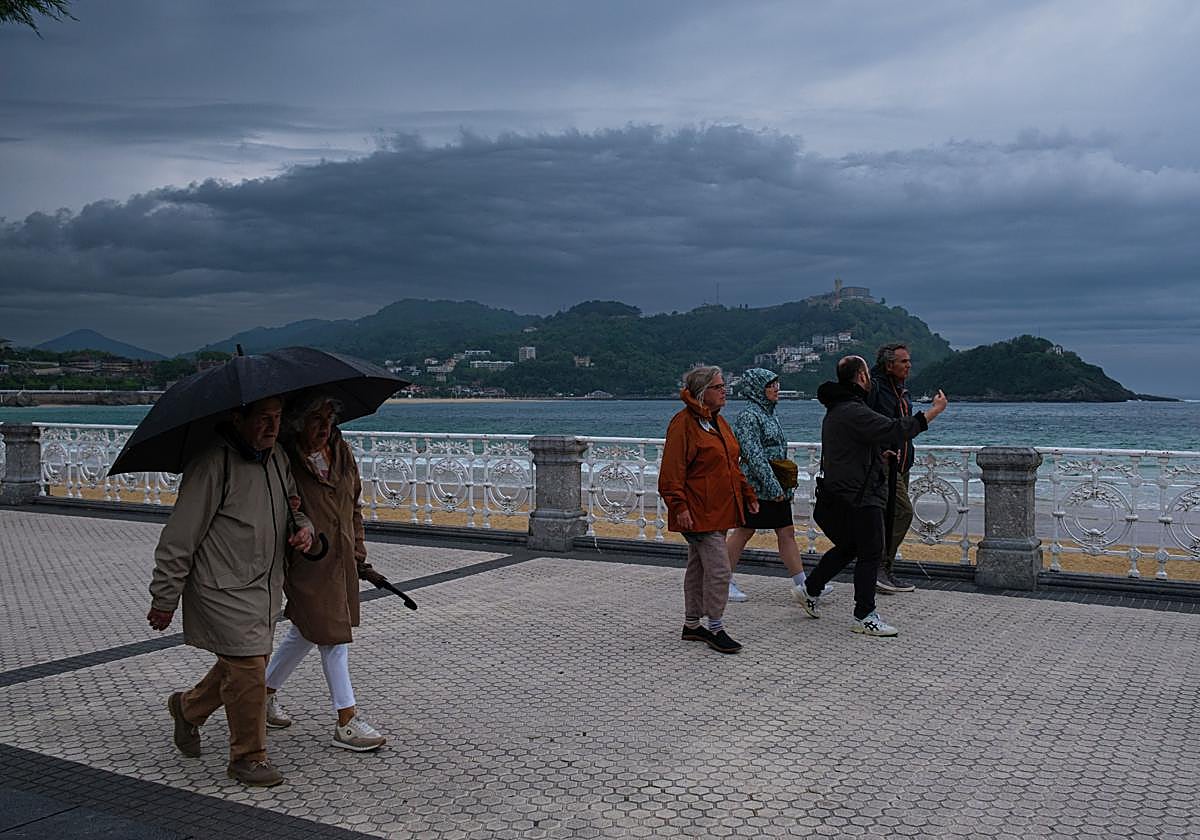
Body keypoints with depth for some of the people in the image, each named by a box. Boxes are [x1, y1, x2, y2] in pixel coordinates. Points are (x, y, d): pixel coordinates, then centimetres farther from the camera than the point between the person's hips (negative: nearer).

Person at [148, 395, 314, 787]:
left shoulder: (277, 457, 8)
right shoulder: (212, 464, -17)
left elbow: (293, 504, 24)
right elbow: (179, 538, -15)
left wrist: (303, 526, 0)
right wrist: (164, 600, -12)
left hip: (265, 588, 8)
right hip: (223, 589, -8)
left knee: (239, 665, 16)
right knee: (247, 668, -8)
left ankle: (187, 707, 43)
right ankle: (248, 757, 10)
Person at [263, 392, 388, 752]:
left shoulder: (341, 451, 3)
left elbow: (354, 506, 12)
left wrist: (359, 556, 10)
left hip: (340, 562, 7)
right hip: (306, 566, -7)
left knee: (304, 632, 20)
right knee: (332, 638, -1)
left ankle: (266, 693, 41)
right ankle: (347, 722, 9)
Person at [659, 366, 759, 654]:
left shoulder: (717, 421, 15)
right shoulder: (683, 423, -14)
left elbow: (731, 465, 24)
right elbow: (672, 471, -18)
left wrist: (747, 494, 20)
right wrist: (679, 506, -23)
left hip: (719, 509, 9)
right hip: (698, 512, -9)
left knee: (699, 567, 16)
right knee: (718, 568, -10)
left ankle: (692, 625, 25)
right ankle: (715, 629, 0)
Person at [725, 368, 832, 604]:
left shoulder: (769, 414, 15)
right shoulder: (749, 416, -14)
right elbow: (754, 455, -21)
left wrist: (787, 486, 19)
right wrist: (773, 486, -23)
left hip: (776, 489, 9)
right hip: (756, 487, -9)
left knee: (787, 533, 6)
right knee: (743, 532, 1)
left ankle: (801, 585, 8)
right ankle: (724, 581, 14)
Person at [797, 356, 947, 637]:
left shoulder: (835, 410, 15)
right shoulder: (853, 412, -20)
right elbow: (894, 429, -26)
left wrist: (879, 454, 26)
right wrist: (934, 411, -18)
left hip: (840, 493, 11)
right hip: (860, 496, -10)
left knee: (847, 546, 22)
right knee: (871, 553, -3)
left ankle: (810, 591, 28)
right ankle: (864, 617, 1)